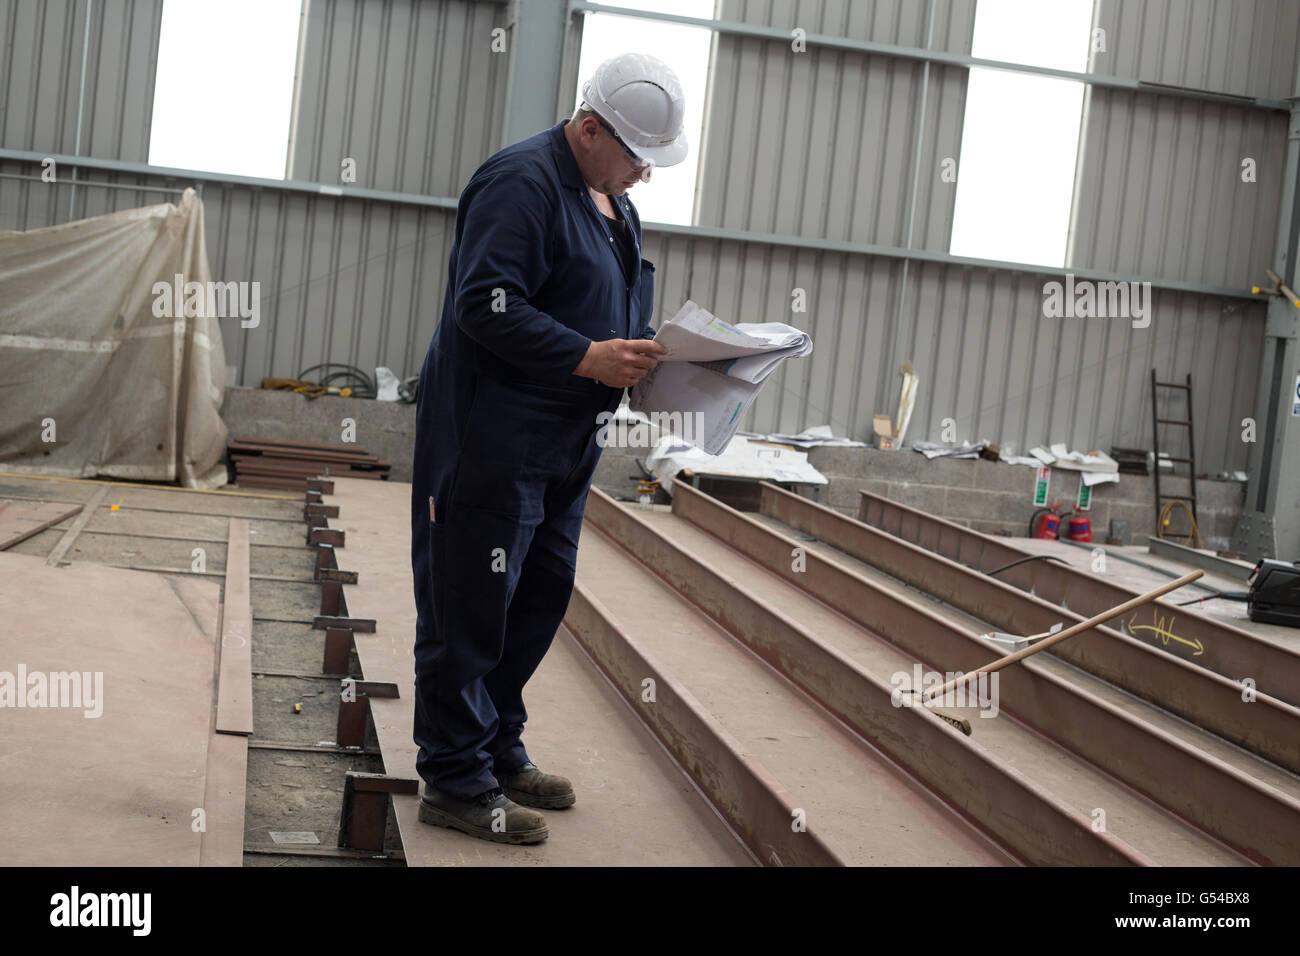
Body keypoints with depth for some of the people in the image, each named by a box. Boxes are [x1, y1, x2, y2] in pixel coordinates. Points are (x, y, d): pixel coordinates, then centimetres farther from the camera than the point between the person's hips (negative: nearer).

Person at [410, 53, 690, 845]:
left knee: (541, 598, 16)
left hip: (566, 441, 10)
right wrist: (587, 358, -24)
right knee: (471, 610, -2)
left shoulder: (615, 202, 17)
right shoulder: (522, 183, -14)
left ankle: (500, 750, 30)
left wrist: (645, 350, 5)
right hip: (494, 439, -10)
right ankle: (456, 781, 8)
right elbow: (485, 306, -22)